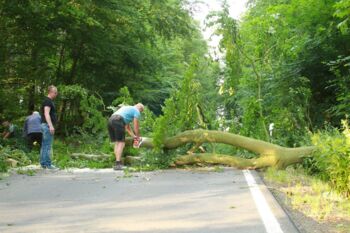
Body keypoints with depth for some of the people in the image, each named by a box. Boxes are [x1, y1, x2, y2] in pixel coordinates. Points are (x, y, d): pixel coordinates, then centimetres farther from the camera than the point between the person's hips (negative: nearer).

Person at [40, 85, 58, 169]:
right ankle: (48, 164, -9)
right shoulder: (48, 101, -11)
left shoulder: (49, 101, 20)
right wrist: (51, 126, -27)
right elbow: (46, 114, -21)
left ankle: (43, 163, 15)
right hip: (47, 125, -11)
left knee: (44, 145, 11)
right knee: (48, 145, -10)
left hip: (46, 125, 11)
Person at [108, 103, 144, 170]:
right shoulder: (136, 111, 12)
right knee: (121, 143, -5)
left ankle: (117, 163, 9)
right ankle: (118, 164, -14)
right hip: (118, 120, -8)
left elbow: (127, 127, 38)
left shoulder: (127, 108, 36)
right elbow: (136, 127, 11)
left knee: (116, 143, 11)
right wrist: (138, 137, 24)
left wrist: (134, 136, 39)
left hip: (110, 120, 8)